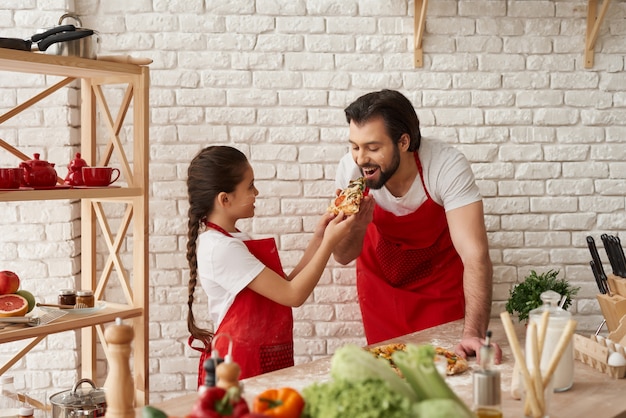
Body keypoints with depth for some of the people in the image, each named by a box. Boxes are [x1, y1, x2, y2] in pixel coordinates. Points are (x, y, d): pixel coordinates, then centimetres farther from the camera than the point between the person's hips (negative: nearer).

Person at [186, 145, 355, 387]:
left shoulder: (231, 238, 10)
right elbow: (293, 295, -21)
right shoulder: (221, 248, -21)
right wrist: (329, 242, -16)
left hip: (265, 360, 9)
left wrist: (318, 239, 2)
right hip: (241, 363, -9)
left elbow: (286, 285, 7)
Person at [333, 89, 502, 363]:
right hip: (380, 274, 2)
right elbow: (343, 256, -14)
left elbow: (475, 254, -35)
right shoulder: (349, 169, -24)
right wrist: (356, 227, -36)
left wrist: (474, 334, -44)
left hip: (439, 275, -2)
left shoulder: (447, 166, -33)